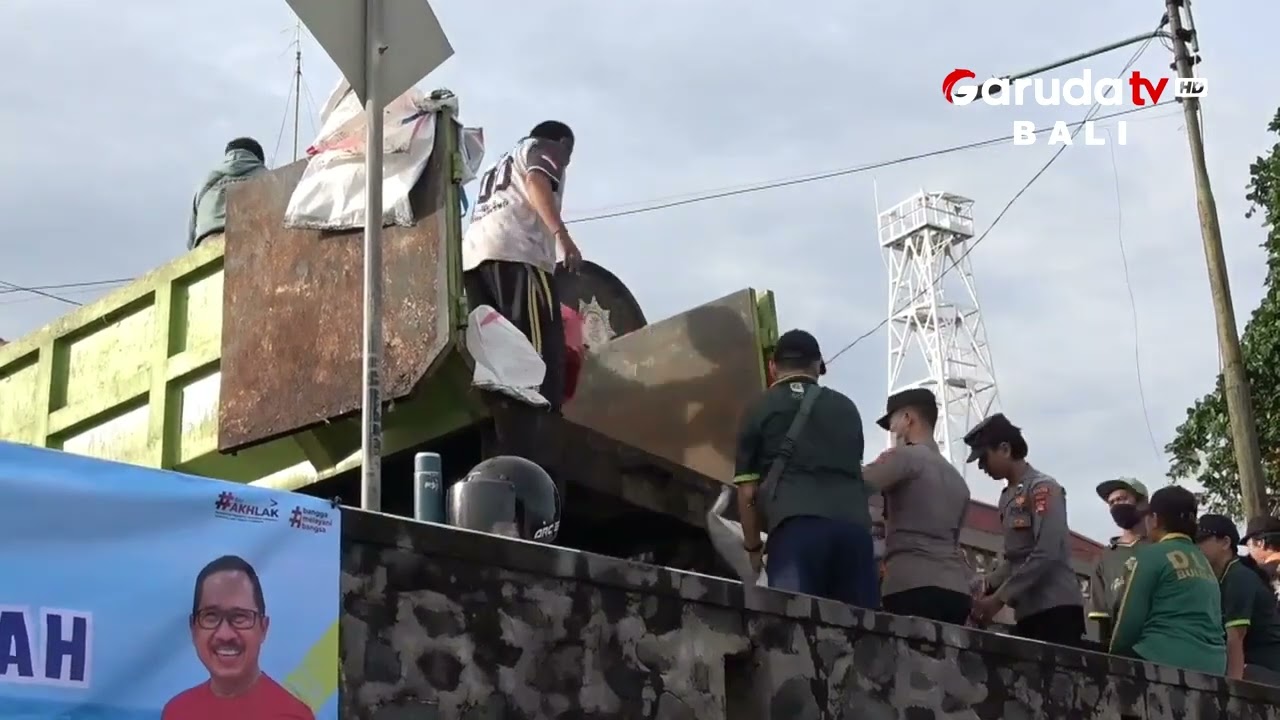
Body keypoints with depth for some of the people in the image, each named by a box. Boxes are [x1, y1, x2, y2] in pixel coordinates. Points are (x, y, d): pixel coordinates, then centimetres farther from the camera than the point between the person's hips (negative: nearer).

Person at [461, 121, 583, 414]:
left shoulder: (499, 167, 42)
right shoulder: (544, 148, 19)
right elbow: (536, 182, -4)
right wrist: (561, 233, -18)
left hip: (473, 255, 8)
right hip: (515, 252, -8)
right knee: (541, 350, -16)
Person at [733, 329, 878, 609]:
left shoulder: (760, 409, 15)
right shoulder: (847, 408, 26)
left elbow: (748, 491, 10)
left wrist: (753, 547, 24)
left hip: (797, 525, -3)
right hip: (854, 524, 3)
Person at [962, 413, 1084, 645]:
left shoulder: (1042, 488, -6)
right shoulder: (1007, 497, 19)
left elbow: (1046, 555, -15)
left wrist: (999, 598, -16)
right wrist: (987, 589, 7)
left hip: (1055, 608, -8)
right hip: (1027, 611, 8)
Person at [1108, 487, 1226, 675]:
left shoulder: (1151, 554, -1)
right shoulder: (1204, 562, 18)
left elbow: (1130, 620, -3)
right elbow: (1213, 620, 16)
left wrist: (1115, 658, 12)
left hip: (1163, 661, -7)